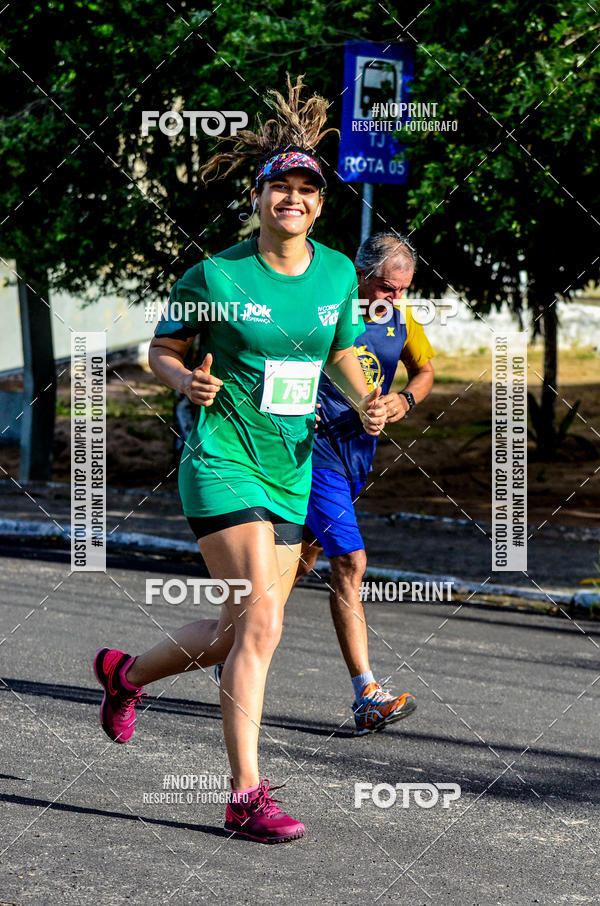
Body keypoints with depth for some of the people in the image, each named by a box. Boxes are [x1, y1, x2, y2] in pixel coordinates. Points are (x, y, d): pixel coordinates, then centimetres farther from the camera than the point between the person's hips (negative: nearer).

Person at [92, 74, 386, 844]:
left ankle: (125, 672, 40)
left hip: (294, 471, 6)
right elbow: (161, 350, 3)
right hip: (223, 460, -6)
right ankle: (246, 795, -12)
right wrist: (188, 382, -18)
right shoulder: (215, 276, -9)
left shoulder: (338, 273, 4)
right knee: (261, 623, -18)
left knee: (238, 633, 11)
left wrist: (364, 400, -1)